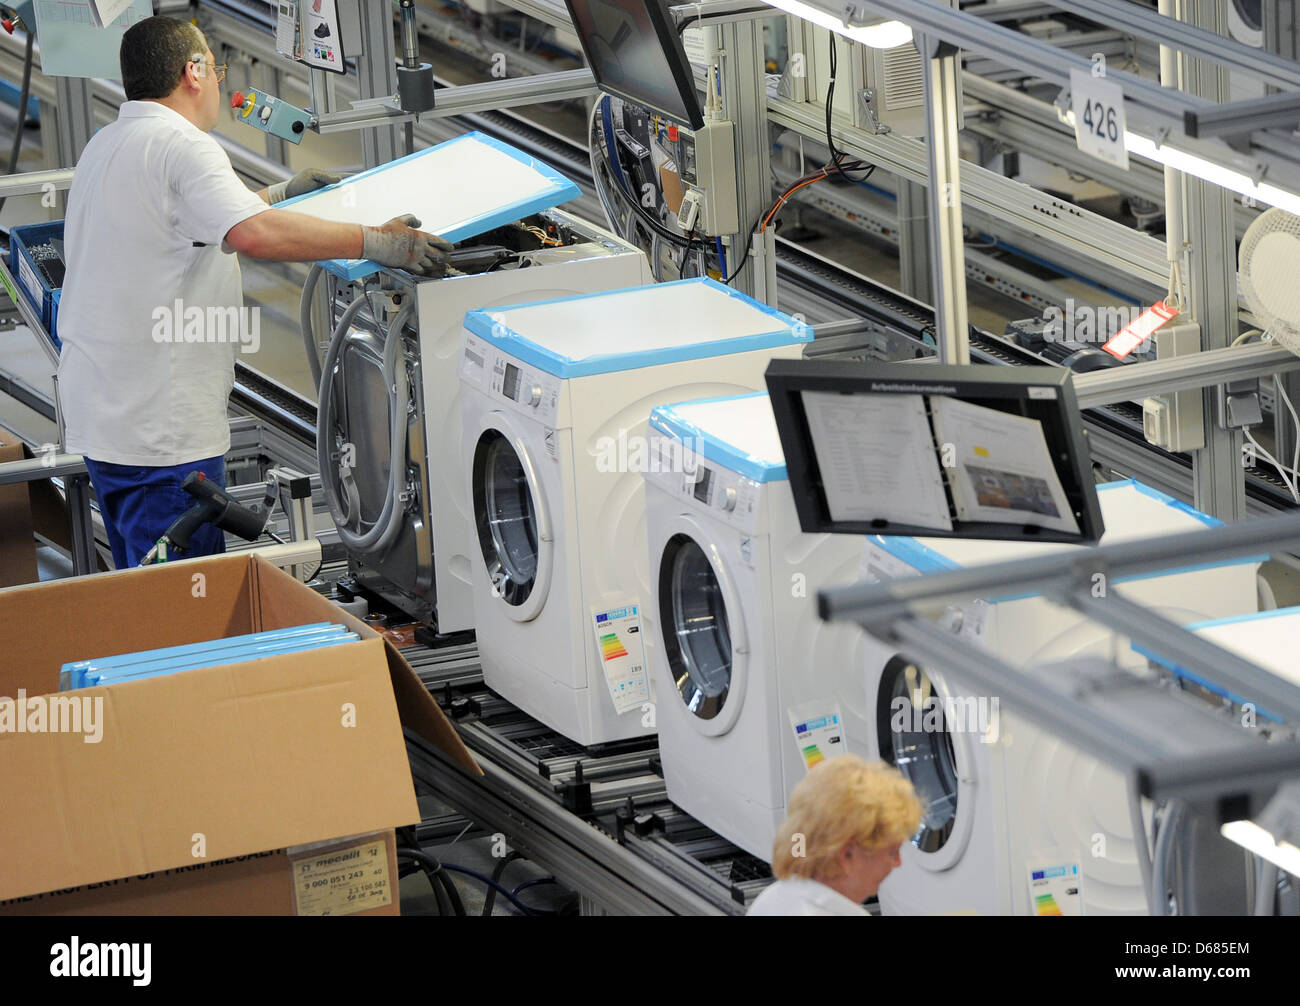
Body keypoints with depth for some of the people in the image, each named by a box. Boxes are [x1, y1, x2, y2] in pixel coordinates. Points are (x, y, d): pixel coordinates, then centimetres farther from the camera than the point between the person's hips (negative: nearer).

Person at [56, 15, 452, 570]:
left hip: (98, 408, 10)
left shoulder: (106, 145, 16)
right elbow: (255, 234, -32)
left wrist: (279, 193, 39)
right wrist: (376, 242, -30)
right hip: (160, 421, -10)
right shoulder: (179, 146, -16)